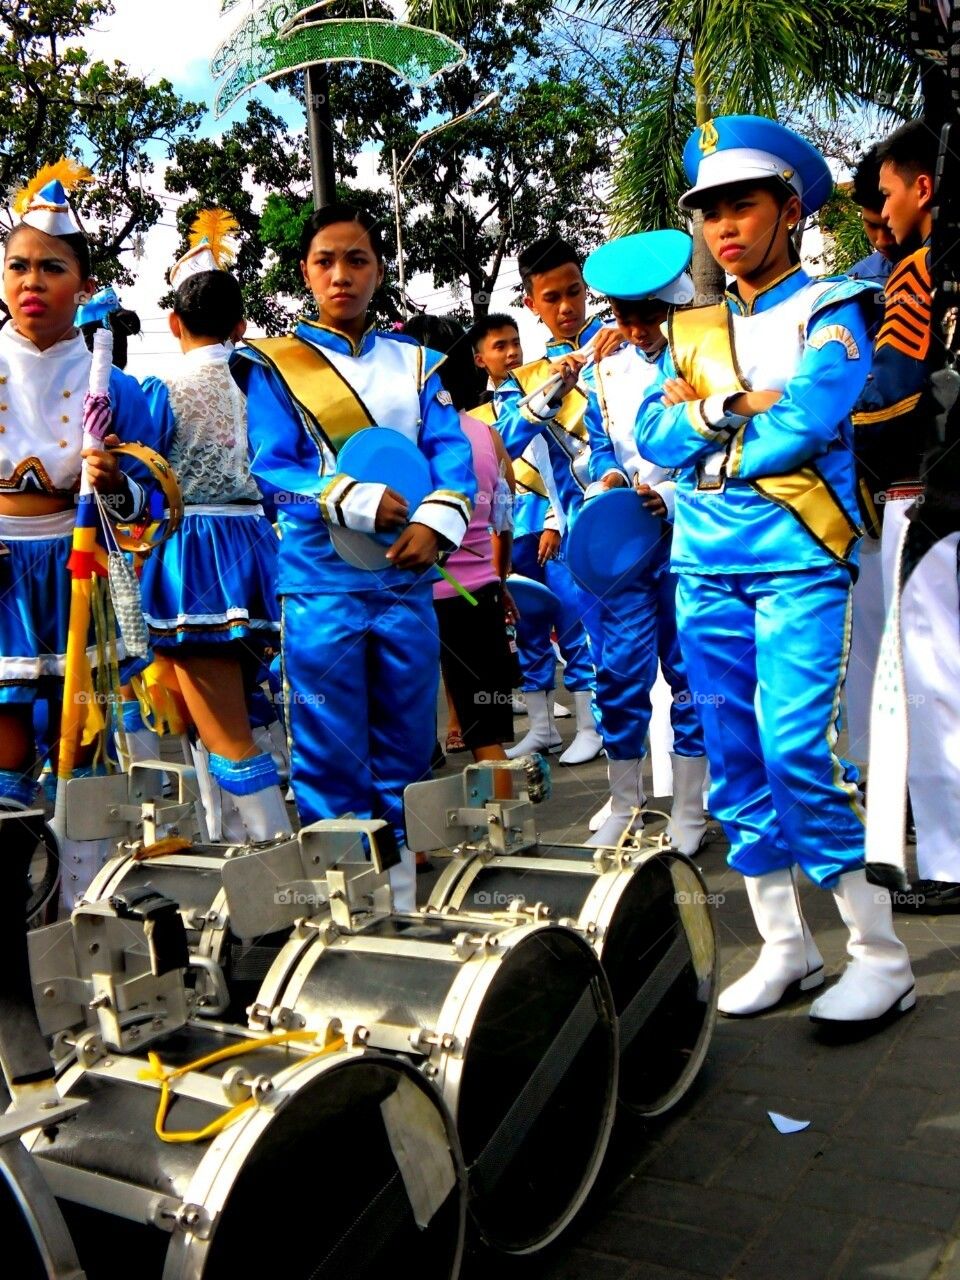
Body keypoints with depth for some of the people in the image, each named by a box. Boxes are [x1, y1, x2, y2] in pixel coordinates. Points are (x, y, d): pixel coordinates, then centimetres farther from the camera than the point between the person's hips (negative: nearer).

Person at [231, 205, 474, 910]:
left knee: (405, 746, 10)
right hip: (320, 580, -3)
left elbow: (452, 452, 2)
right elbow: (269, 469, -6)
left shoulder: (413, 361, 13)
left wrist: (435, 519, -17)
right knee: (331, 751, 1)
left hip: (406, 579, 3)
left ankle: (401, 898, 24)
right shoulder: (274, 364, 4)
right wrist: (354, 502, -19)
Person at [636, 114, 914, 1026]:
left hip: (797, 562, -5)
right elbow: (653, 436, 4)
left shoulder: (831, 310, 2)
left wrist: (706, 439, -2)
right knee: (736, 762, 7)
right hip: (706, 571, 6)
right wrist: (734, 405, -11)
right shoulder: (693, 330, 17)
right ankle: (784, 948, 20)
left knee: (799, 753, -13)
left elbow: (806, 420, -14)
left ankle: (881, 958, 2)